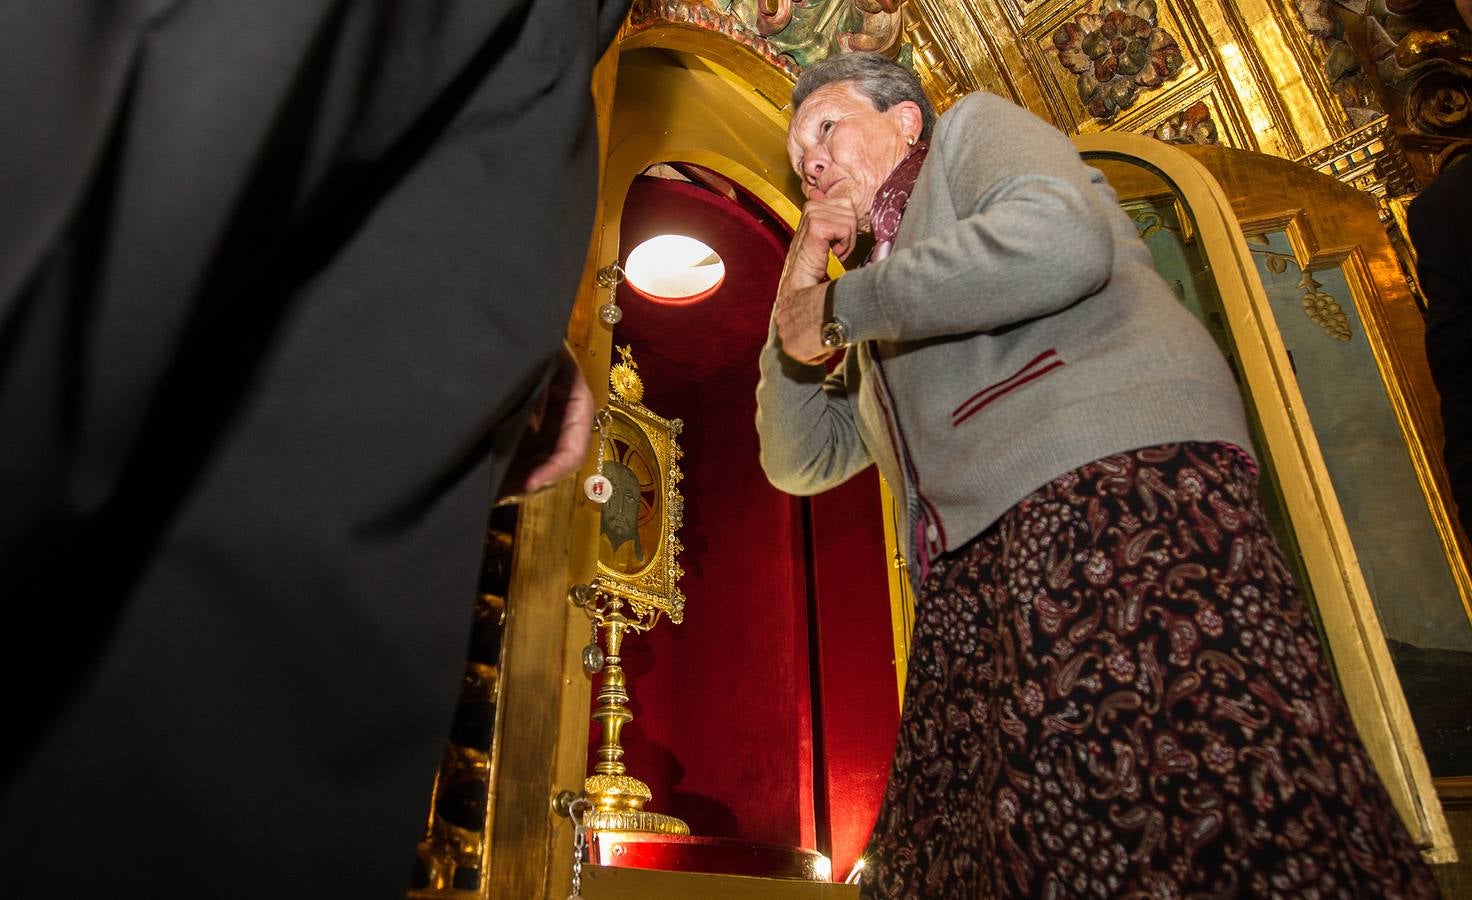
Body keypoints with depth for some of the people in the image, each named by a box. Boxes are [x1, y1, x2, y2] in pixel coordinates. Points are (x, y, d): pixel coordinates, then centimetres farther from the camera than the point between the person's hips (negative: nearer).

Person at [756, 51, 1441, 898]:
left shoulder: (976, 126, 15)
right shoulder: (885, 319, 33)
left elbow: (1059, 243, -9)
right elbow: (800, 460, 29)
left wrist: (838, 305, 1)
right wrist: (797, 298, 18)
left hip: (1112, 478, -7)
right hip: (971, 582, 8)